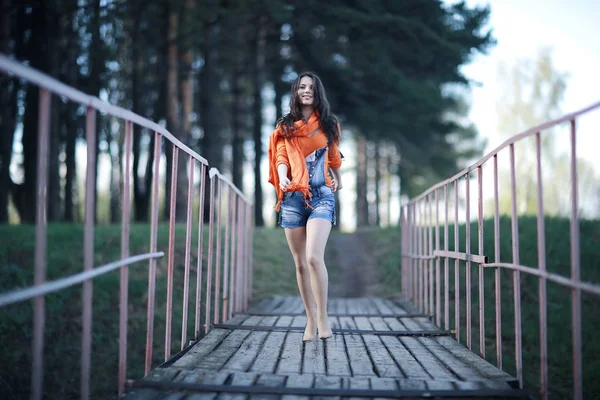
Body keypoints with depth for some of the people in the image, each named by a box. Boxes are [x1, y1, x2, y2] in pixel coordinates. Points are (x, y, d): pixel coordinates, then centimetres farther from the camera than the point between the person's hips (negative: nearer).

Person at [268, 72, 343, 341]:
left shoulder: (328, 124, 10)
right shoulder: (285, 127, 11)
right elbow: (281, 157, 0)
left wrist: (337, 179, 39)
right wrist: (283, 177, -21)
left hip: (321, 196, -2)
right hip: (293, 198, 2)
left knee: (314, 257, -20)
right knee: (300, 263, 3)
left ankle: (322, 315, -8)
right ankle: (311, 319, 13)